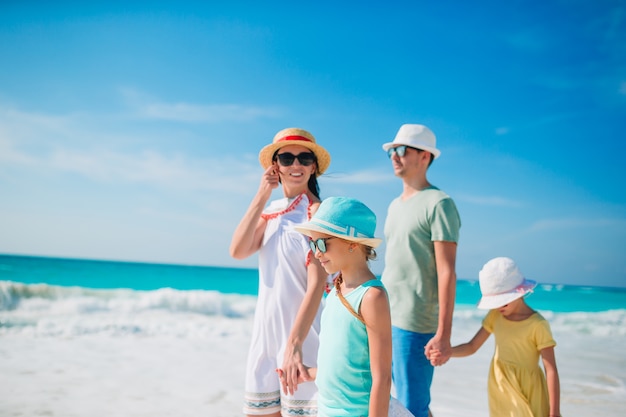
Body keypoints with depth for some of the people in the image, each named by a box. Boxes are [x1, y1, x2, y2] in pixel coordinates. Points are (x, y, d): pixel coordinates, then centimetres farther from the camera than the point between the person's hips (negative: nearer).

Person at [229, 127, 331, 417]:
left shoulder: (316, 211, -12)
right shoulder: (271, 210, 8)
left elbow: (317, 283, -19)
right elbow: (237, 250, -8)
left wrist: (294, 343, -26)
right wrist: (261, 196, -8)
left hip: (300, 333, -6)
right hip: (265, 332, 7)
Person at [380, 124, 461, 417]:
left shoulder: (438, 204, -9)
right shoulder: (394, 206, 16)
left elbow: (447, 272, -14)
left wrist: (443, 334, -18)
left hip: (415, 324, -8)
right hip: (385, 319, 8)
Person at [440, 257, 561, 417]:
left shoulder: (537, 324, -16)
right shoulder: (495, 316, 0)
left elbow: (551, 370, -14)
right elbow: (472, 347, 3)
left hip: (528, 392, -4)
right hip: (500, 391, 5)